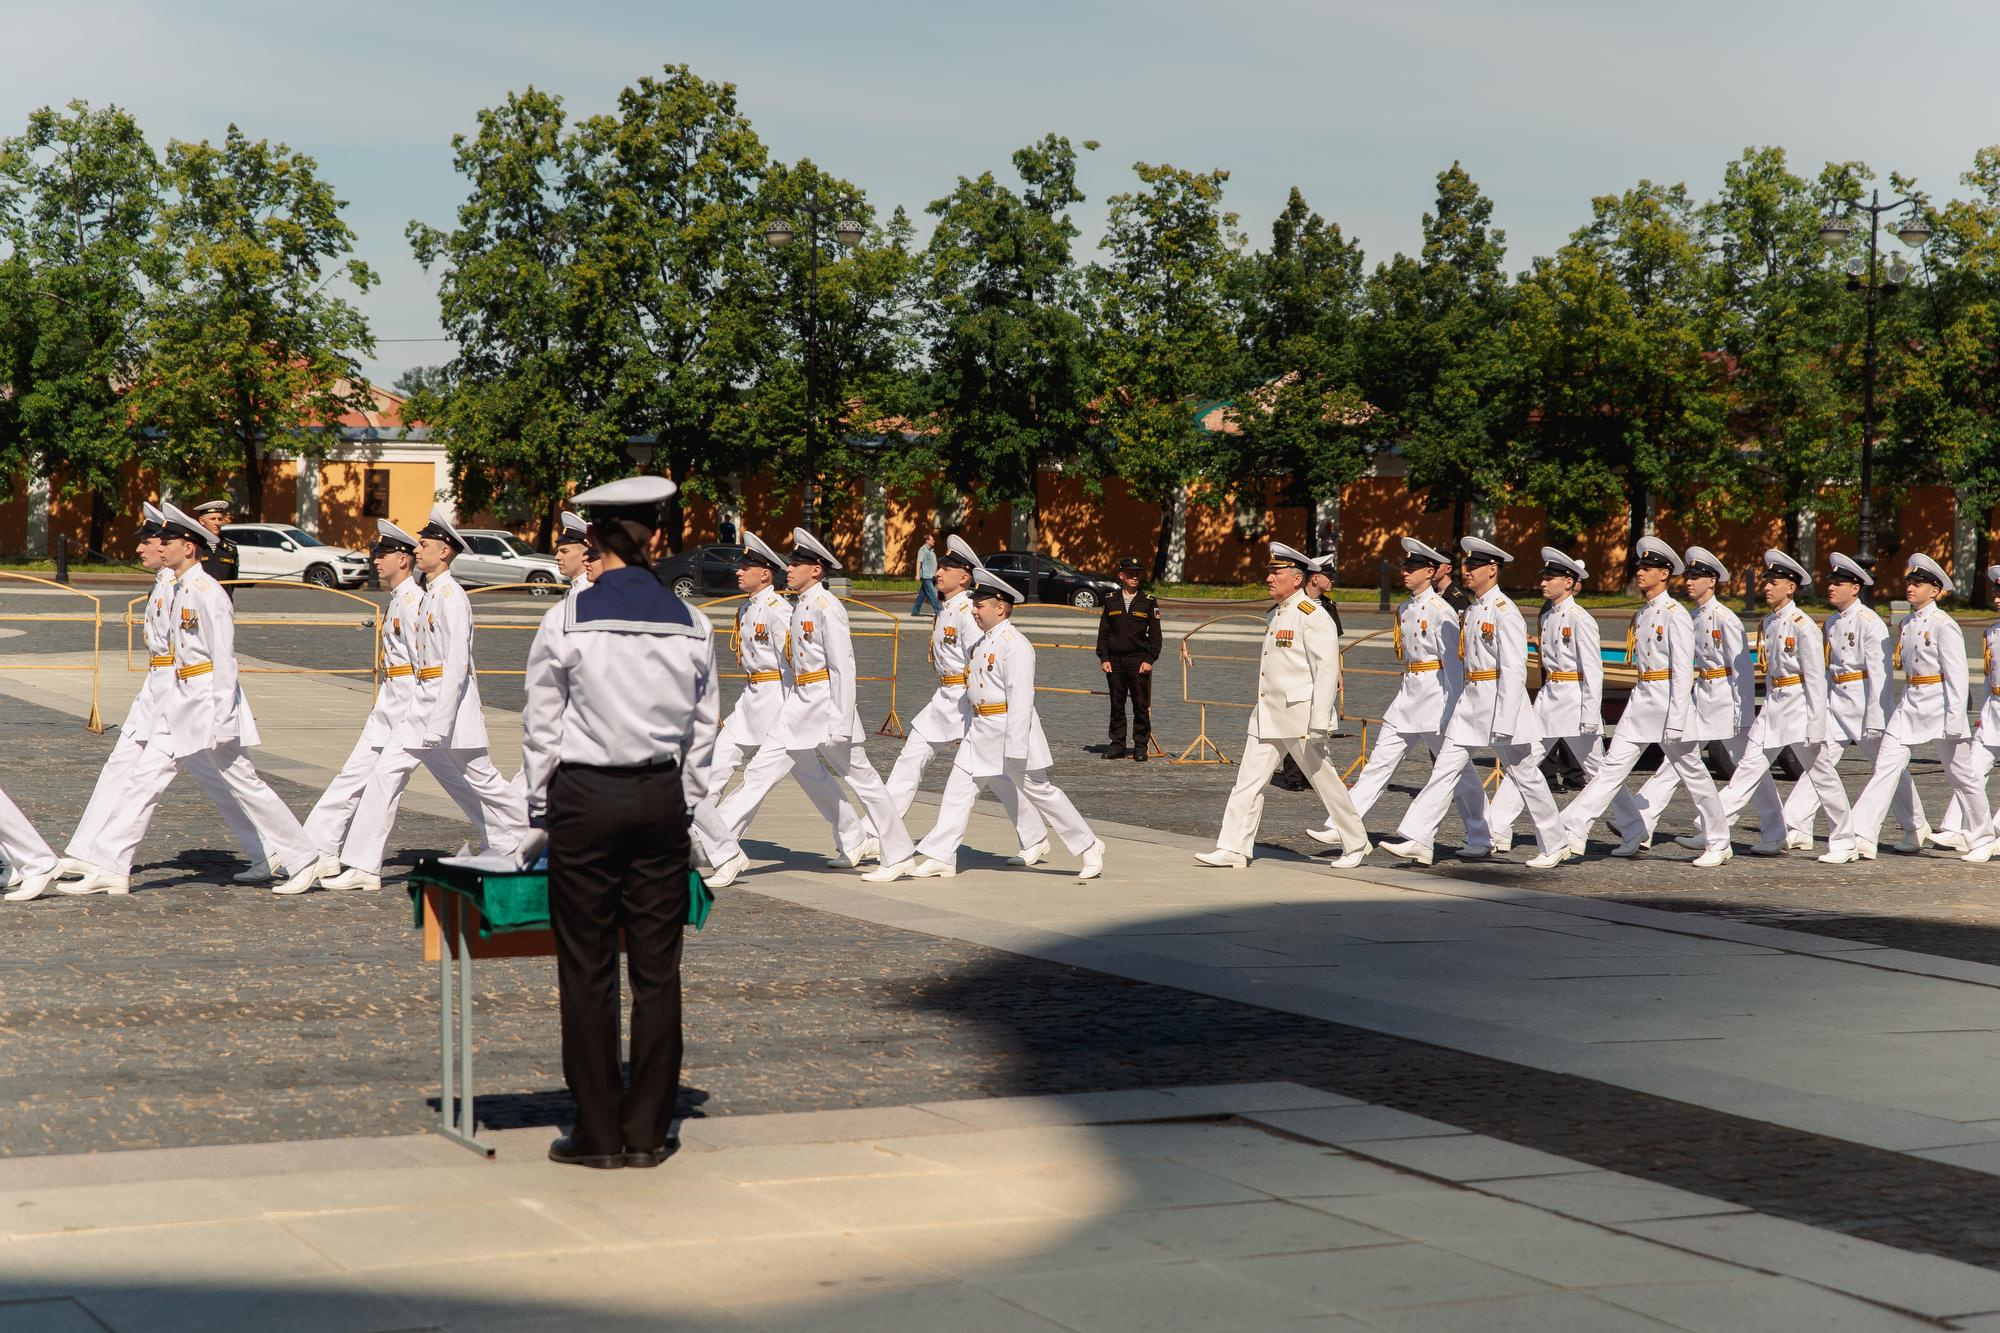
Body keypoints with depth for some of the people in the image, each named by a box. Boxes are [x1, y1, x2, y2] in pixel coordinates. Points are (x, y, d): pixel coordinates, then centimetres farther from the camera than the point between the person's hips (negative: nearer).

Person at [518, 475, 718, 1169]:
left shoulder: (567, 621, -6)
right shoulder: (691, 624, 2)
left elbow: (541, 727, 0)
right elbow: (703, 728, 8)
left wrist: (540, 817, 9)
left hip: (584, 798, -3)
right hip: (662, 799, 3)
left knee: (587, 968, 4)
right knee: (657, 967, 7)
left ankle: (597, 1132, 7)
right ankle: (648, 1131, 12)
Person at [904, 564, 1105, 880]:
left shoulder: (1015, 644, -18)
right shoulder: (982, 640, 10)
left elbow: (1021, 698, -23)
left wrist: (1015, 749, -25)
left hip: (1011, 727, -9)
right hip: (981, 730, 9)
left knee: (1038, 791, 2)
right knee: (959, 787, 2)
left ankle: (1088, 846, 15)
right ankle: (940, 858, 4)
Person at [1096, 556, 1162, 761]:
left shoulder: (1148, 601, 3)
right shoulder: (1111, 600, 8)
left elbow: (1155, 634, 3)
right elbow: (1103, 631, 10)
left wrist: (1150, 659, -6)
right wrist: (1103, 658, 1)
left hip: (1139, 660, -2)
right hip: (1115, 661, 2)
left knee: (1141, 706, -2)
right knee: (1116, 705, 6)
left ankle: (1141, 746, 4)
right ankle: (1117, 745, 12)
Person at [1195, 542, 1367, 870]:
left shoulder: (1313, 616, -13)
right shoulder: (1274, 616, 14)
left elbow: (1327, 669, -17)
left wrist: (1318, 724, -21)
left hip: (1300, 717, -8)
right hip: (1266, 717, 8)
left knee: (1324, 781, 3)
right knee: (1248, 780, 2)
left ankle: (1356, 844, 17)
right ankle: (1233, 849, 3)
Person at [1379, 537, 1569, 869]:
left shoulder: (1504, 611, -15)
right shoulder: (1472, 610, 12)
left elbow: (1515, 670, -19)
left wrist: (1505, 723, -23)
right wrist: (1463, 703, 20)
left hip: (1500, 701, -8)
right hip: (1470, 701, 8)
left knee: (1524, 774, 3)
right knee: (1445, 767, 0)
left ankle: (1554, 846, 17)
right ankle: (1418, 841, -4)